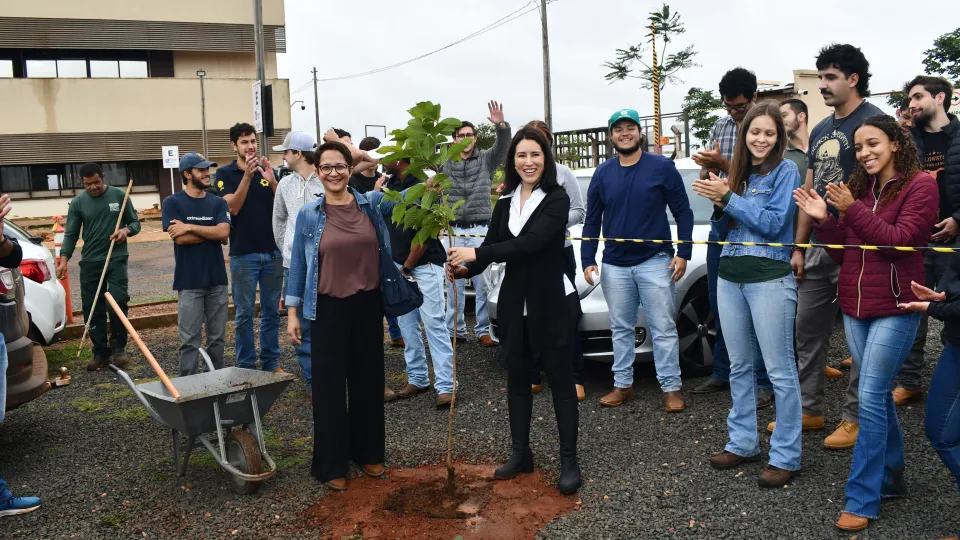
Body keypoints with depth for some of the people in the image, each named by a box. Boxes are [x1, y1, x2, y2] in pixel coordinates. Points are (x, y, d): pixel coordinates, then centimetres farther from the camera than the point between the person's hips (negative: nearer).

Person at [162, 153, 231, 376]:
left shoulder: (218, 203, 8)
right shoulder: (172, 203, -2)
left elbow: (223, 233, -9)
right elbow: (180, 238, -14)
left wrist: (190, 227, -13)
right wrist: (211, 232, -6)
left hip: (217, 279, 4)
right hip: (189, 282, -3)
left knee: (217, 338, 11)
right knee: (190, 341, 0)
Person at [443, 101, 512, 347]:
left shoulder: (486, 159, 5)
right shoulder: (446, 165, 8)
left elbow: (503, 147, -14)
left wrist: (501, 126, -32)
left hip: (480, 230, -1)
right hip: (453, 231, 1)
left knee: (483, 283, 1)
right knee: (454, 284, 5)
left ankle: (483, 330, 9)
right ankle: (455, 331, 15)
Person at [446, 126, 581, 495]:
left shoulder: (556, 199, -11)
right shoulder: (506, 202, 8)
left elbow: (533, 241, -25)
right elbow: (491, 247, 5)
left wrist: (476, 254, -30)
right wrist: (464, 268, -16)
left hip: (551, 303, -6)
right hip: (514, 303, 6)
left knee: (560, 381, 3)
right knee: (517, 378, 14)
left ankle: (569, 462, 13)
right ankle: (521, 454, 28)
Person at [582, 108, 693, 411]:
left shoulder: (662, 168, -2)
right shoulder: (602, 174, 7)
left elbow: (683, 213, -1)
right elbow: (592, 221, 9)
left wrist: (683, 253, -9)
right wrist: (587, 260, 1)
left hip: (655, 261, -3)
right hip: (614, 265, 3)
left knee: (663, 329, 1)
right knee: (621, 329, 11)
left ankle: (671, 388, 9)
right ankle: (623, 385, 22)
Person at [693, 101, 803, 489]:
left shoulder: (785, 171, -3)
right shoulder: (736, 174, 13)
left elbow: (773, 223, -15)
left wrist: (728, 197, -17)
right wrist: (719, 208, -7)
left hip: (770, 278, -6)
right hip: (730, 276, 6)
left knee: (780, 370, -2)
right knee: (740, 366, 13)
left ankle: (786, 456, 5)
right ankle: (742, 442, 24)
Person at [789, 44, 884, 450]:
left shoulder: (872, 121, -9)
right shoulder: (820, 131, 16)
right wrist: (799, 247, 14)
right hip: (819, 248, 8)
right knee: (808, 329, 12)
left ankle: (855, 418, 13)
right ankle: (809, 409, 23)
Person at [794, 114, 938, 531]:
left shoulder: (919, 185, -6)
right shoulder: (859, 187, 11)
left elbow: (901, 240, -16)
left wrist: (853, 211, -21)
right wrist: (824, 220, -6)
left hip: (894, 308, -6)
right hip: (854, 305, 6)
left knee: (871, 399, -8)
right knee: (878, 396, 14)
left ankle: (862, 501, -2)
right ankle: (891, 478, 29)